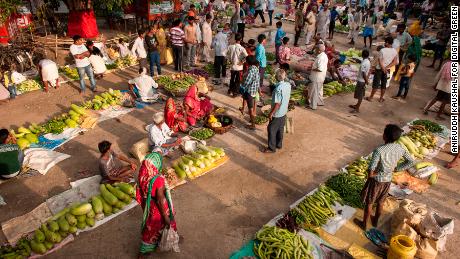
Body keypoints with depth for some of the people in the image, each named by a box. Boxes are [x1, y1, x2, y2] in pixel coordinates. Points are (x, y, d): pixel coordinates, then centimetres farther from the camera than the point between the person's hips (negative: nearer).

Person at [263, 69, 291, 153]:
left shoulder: (279, 88, -29)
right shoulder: (288, 85, -4)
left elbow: (277, 104, -26)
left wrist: (271, 113, -16)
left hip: (277, 113, -8)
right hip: (284, 112, 8)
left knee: (271, 129, 6)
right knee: (280, 129, 21)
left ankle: (271, 148, 16)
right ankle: (279, 144, 36)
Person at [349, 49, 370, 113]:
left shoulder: (363, 63, -25)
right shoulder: (368, 62, 4)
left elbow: (364, 74, -25)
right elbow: (368, 71, 12)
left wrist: (366, 81, -16)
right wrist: (367, 80, 17)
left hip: (361, 81, -9)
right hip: (363, 81, 9)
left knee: (360, 95, -2)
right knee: (361, 94, 20)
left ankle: (357, 109, 6)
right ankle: (357, 105, 34)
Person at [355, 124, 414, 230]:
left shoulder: (379, 150, -31)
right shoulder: (400, 148, -12)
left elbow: (371, 172, -29)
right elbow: (411, 161, 2)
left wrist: (370, 175, -8)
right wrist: (396, 168, 3)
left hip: (377, 180, -5)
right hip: (388, 180, 6)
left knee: (369, 203, 16)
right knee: (380, 202, 26)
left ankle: (364, 224, 33)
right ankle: (375, 221, 46)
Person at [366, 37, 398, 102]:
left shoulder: (382, 50, -17)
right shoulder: (395, 51, -3)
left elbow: (380, 61, -19)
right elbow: (395, 62, -6)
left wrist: (383, 69, -11)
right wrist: (387, 67, -11)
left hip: (379, 69, -4)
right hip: (387, 70, 4)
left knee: (376, 84, 4)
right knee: (383, 84, 14)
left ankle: (370, 97, 13)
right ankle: (381, 98, 23)